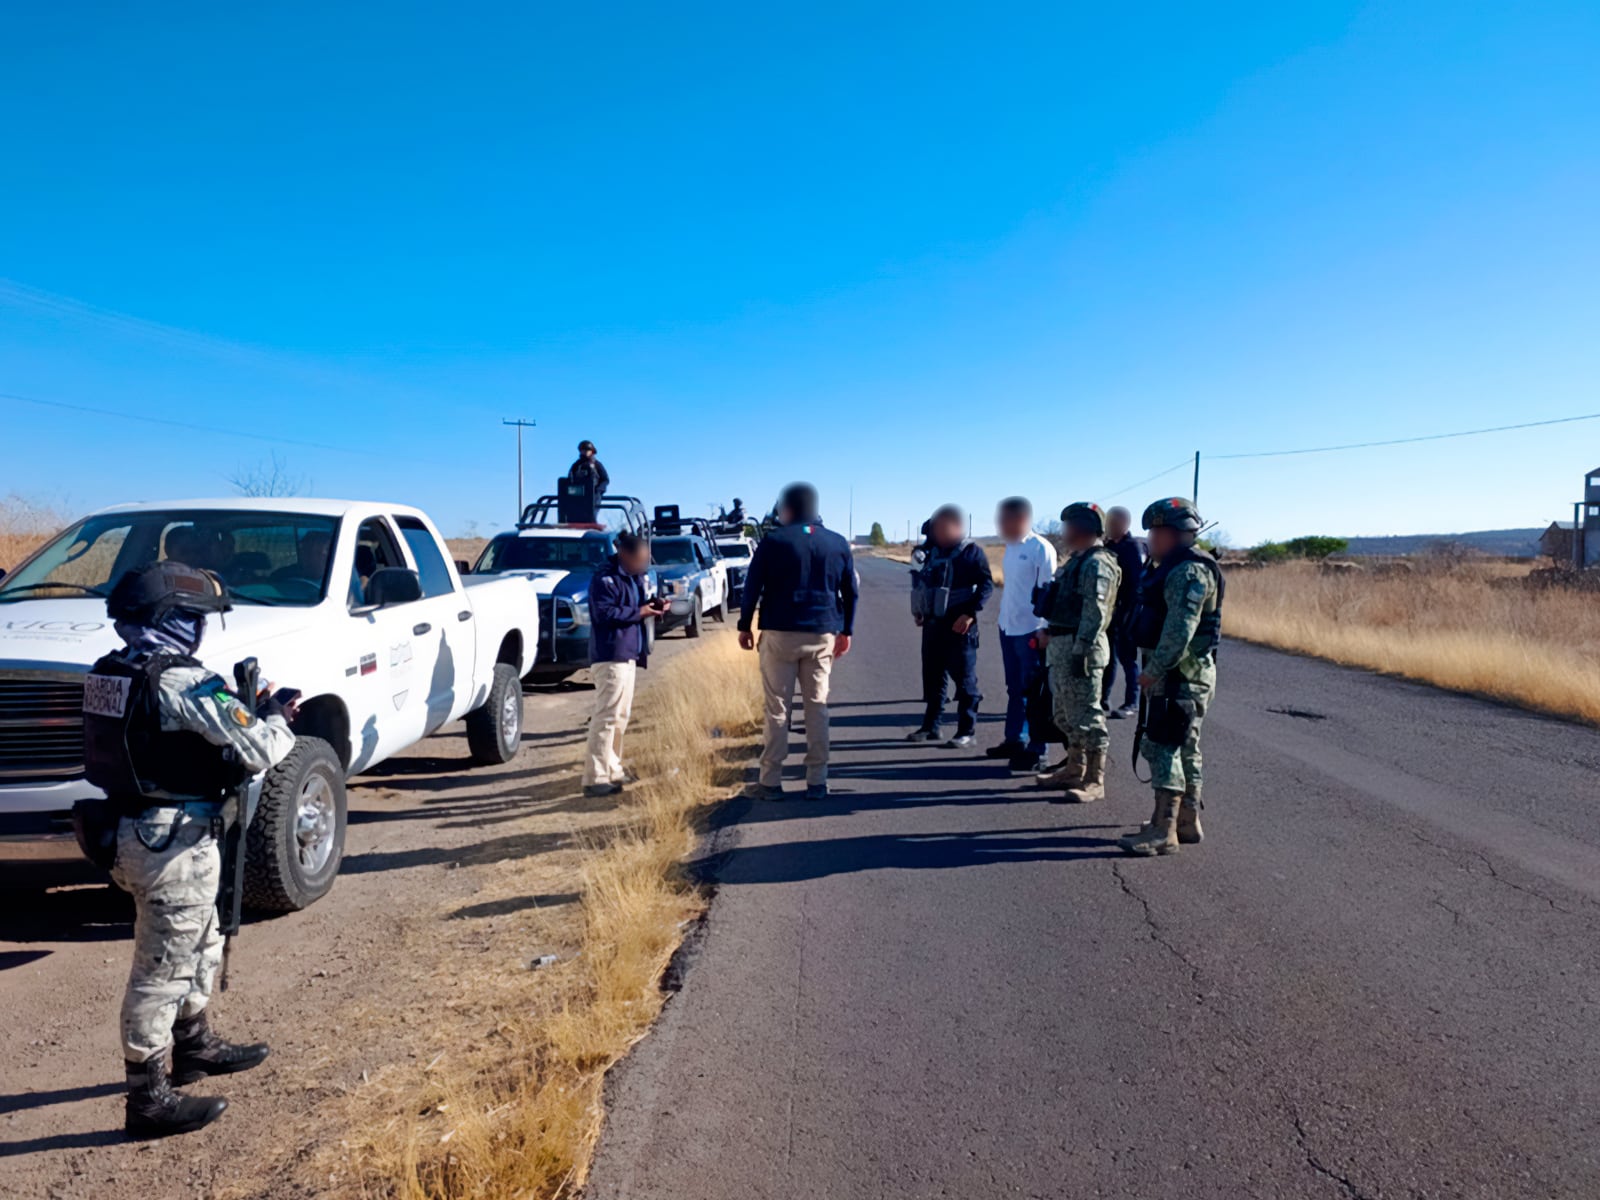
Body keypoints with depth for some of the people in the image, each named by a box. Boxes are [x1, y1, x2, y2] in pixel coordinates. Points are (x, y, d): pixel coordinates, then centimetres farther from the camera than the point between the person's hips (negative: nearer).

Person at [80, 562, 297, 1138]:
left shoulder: (111, 674, 6)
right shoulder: (183, 682, -22)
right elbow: (260, 750, -21)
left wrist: (248, 711, 5)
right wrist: (278, 720, -1)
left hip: (134, 831, 10)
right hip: (174, 843, -10)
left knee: (199, 948, 26)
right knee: (162, 970, 3)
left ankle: (194, 1047, 43)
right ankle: (148, 1100, 15)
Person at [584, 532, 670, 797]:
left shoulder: (633, 577, 16)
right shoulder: (605, 578, -14)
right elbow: (603, 613, -22)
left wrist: (651, 606, 4)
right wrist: (638, 613, -18)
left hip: (627, 653, 11)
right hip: (610, 655, -10)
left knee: (621, 715, 17)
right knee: (607, 715, -12)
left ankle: (612, 769, 28)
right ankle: (595, 778, -10)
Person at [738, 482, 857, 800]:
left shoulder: (773, 542, -2)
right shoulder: (838, 544, 8)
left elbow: (752, 586, -3)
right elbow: (851, 591, 10)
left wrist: (745, 626, 7)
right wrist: (846, 630, 17)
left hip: (780, 633, -3)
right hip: (822, 635, 3)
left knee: (777, 709, 3)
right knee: (817, 706, 8)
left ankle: (771, 782, 5)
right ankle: (817, 782, 9)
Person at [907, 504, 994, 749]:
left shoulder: (972, 552, -7)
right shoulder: (934, 552, 12)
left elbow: (987, 584, -13)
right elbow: (923, 583, 22)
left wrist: (970, 613, -22)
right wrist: (919, 611, 12)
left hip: (958, 626, -7)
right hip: (933, 625, 7)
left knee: (965, 680, 0)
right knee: (932, 678, 13)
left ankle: (966, 731, 6)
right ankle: (930, 726, 23)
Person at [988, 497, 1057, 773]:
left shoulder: (1040, 548, -14)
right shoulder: (1011, 547, 10)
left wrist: (1044, 631, -16)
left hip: (1030, 630, -8)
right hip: (1008, 628, 8)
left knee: (1033, 692, 1)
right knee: (1014, 689, 18)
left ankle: (1036, 750, 8)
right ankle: (1015, 740, 31)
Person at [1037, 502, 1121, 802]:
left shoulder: (1097, 563, -15)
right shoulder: (1078, 560, 16)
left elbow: (1094, 613, -21)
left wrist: (1080, 652, -24)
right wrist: (1050, 633, 19)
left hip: (1080, 646, -11)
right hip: (1062, 644, 11)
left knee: (1086, 717, -5)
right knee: (1067, 715, 18)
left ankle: (1095, 782, 1)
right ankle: (1074, 770, 30)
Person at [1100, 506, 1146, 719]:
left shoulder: (1134, 548, -11)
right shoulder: (1109, 547, 13)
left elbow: (1137, 584, -17)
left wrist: (1127, 614, -20)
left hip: (1124, 613, -8)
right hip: (1108, 612, 8)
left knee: (1127, 658, -1)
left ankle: (1131, 704, 6)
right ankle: (1103, 698, 23)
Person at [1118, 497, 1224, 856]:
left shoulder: (1189, 570, -17)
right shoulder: (1175, 567, 18)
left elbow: (1181, 628, -25)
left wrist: (1154, 669, -25)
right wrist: (1155, 668, 19)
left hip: (1180, 674, -11)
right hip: (1178, 672, 11)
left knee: (1163, 747, -10)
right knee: (1184, 749, 15)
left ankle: (1164, 832, -8)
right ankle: (1187, 822, 24)